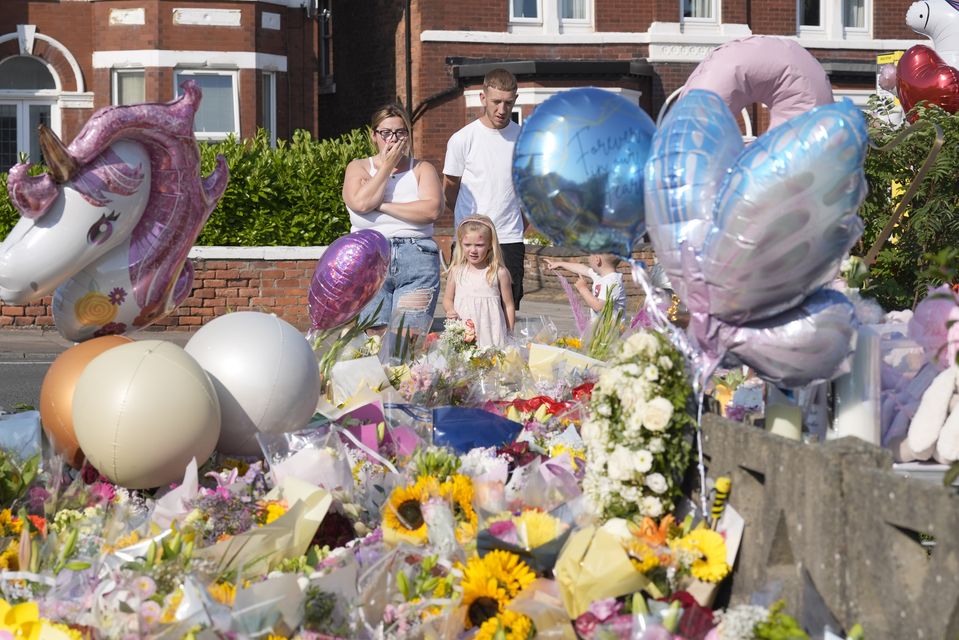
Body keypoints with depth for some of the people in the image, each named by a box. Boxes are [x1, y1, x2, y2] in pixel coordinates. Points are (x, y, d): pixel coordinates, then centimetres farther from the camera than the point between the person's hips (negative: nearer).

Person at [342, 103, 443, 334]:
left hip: (417, 261, 0)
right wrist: (387, 166, 1)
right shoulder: (358, 167, 14)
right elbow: (360, 203, -7)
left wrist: (382, 206, -5)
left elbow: (432, 210, -5)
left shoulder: (422, 169, 13)